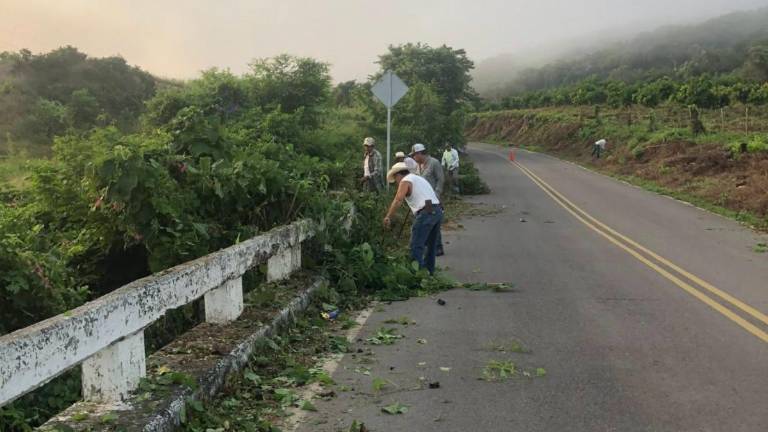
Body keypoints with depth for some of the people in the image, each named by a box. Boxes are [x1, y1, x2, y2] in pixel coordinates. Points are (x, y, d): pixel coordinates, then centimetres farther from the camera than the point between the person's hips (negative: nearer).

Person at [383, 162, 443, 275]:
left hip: (425, 213, -9)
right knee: (431, 244, 19)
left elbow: (398, 201, -13)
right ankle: (429, 271, 29)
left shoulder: (405, 181, 0)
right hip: (438, 210, 9)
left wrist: (388, 217, -16)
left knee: (416, 246, -5)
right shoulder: (419, 178, 27)